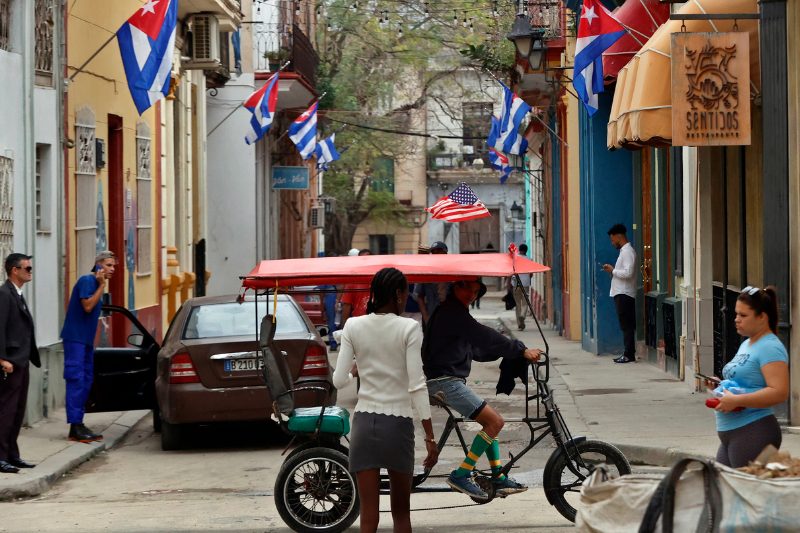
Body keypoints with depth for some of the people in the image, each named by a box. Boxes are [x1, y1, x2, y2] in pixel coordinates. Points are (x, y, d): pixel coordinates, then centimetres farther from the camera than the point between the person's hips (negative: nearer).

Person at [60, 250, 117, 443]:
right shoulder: (87, 280, -12)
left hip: (86, 339, 10)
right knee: (76, 379, -12)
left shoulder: (97, 283, 16)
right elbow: (87, 306, -22)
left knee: (86, 380, 9)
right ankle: (75, 427, -14)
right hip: (75, 338, -10)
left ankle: (78, 425, 13)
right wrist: (102, 285, -18)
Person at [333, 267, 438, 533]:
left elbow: (339, 380, 0)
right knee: (401, 511, 14)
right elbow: (417, 386, -11)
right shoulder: (409, 328, -7)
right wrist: (430, 437, -8)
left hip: (364, 422, 2)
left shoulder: (354, 326, 1)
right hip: (398, 422, -2)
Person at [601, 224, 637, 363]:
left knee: (626, 326, -8)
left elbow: (628, 273, -23)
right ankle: (628, 353, 12)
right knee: (626, 326, 10)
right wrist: (612, 270, 10)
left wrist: (613, 270, -12)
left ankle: (629, 355, -7)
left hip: (624, 294, -10)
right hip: (621, 293, 10)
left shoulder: (628, 252, -13)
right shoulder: (624, 251, 18)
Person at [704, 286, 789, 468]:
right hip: (730, 433, 10)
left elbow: (779, 393, -23)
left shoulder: (771, 348, -13)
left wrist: (736, 400, -25)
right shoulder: (746, 344, 18)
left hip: (754, 432, -10)